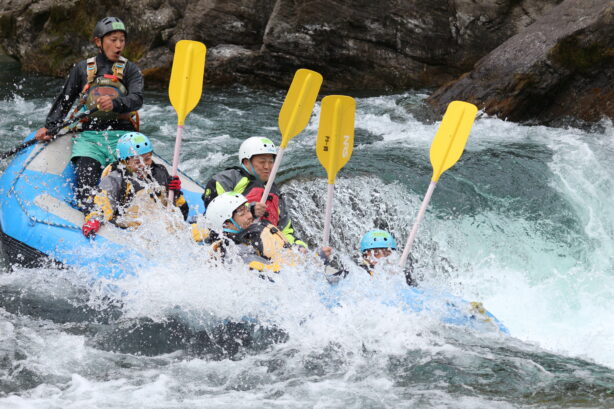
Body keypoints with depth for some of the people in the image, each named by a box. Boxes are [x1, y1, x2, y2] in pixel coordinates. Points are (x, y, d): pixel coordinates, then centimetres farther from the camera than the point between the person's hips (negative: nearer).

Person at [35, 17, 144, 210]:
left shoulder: (130, 69, 11)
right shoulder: (83, 69, 16)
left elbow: (137, 99, -7)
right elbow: (63, 102, 22)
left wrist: (115, 103, -29)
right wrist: (48, 127, 8)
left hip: (122, 135, 0)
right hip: (89, 134, 0)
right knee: (87, 171, -28)